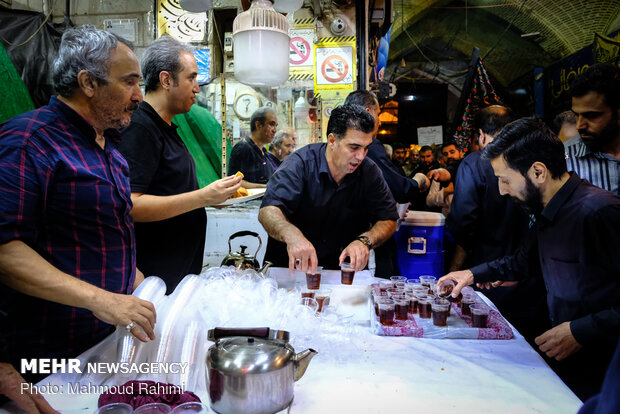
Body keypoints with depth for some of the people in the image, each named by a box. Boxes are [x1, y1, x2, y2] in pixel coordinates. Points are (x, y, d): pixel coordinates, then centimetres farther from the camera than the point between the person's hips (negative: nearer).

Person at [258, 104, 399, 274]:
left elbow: (388, 220, -1)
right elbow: (268, 210, -25)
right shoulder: (302, 163, -15)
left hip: (341, 271, 2)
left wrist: (364, 241, -23)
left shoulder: (370, 172, -4)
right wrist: (292, 235, -47)